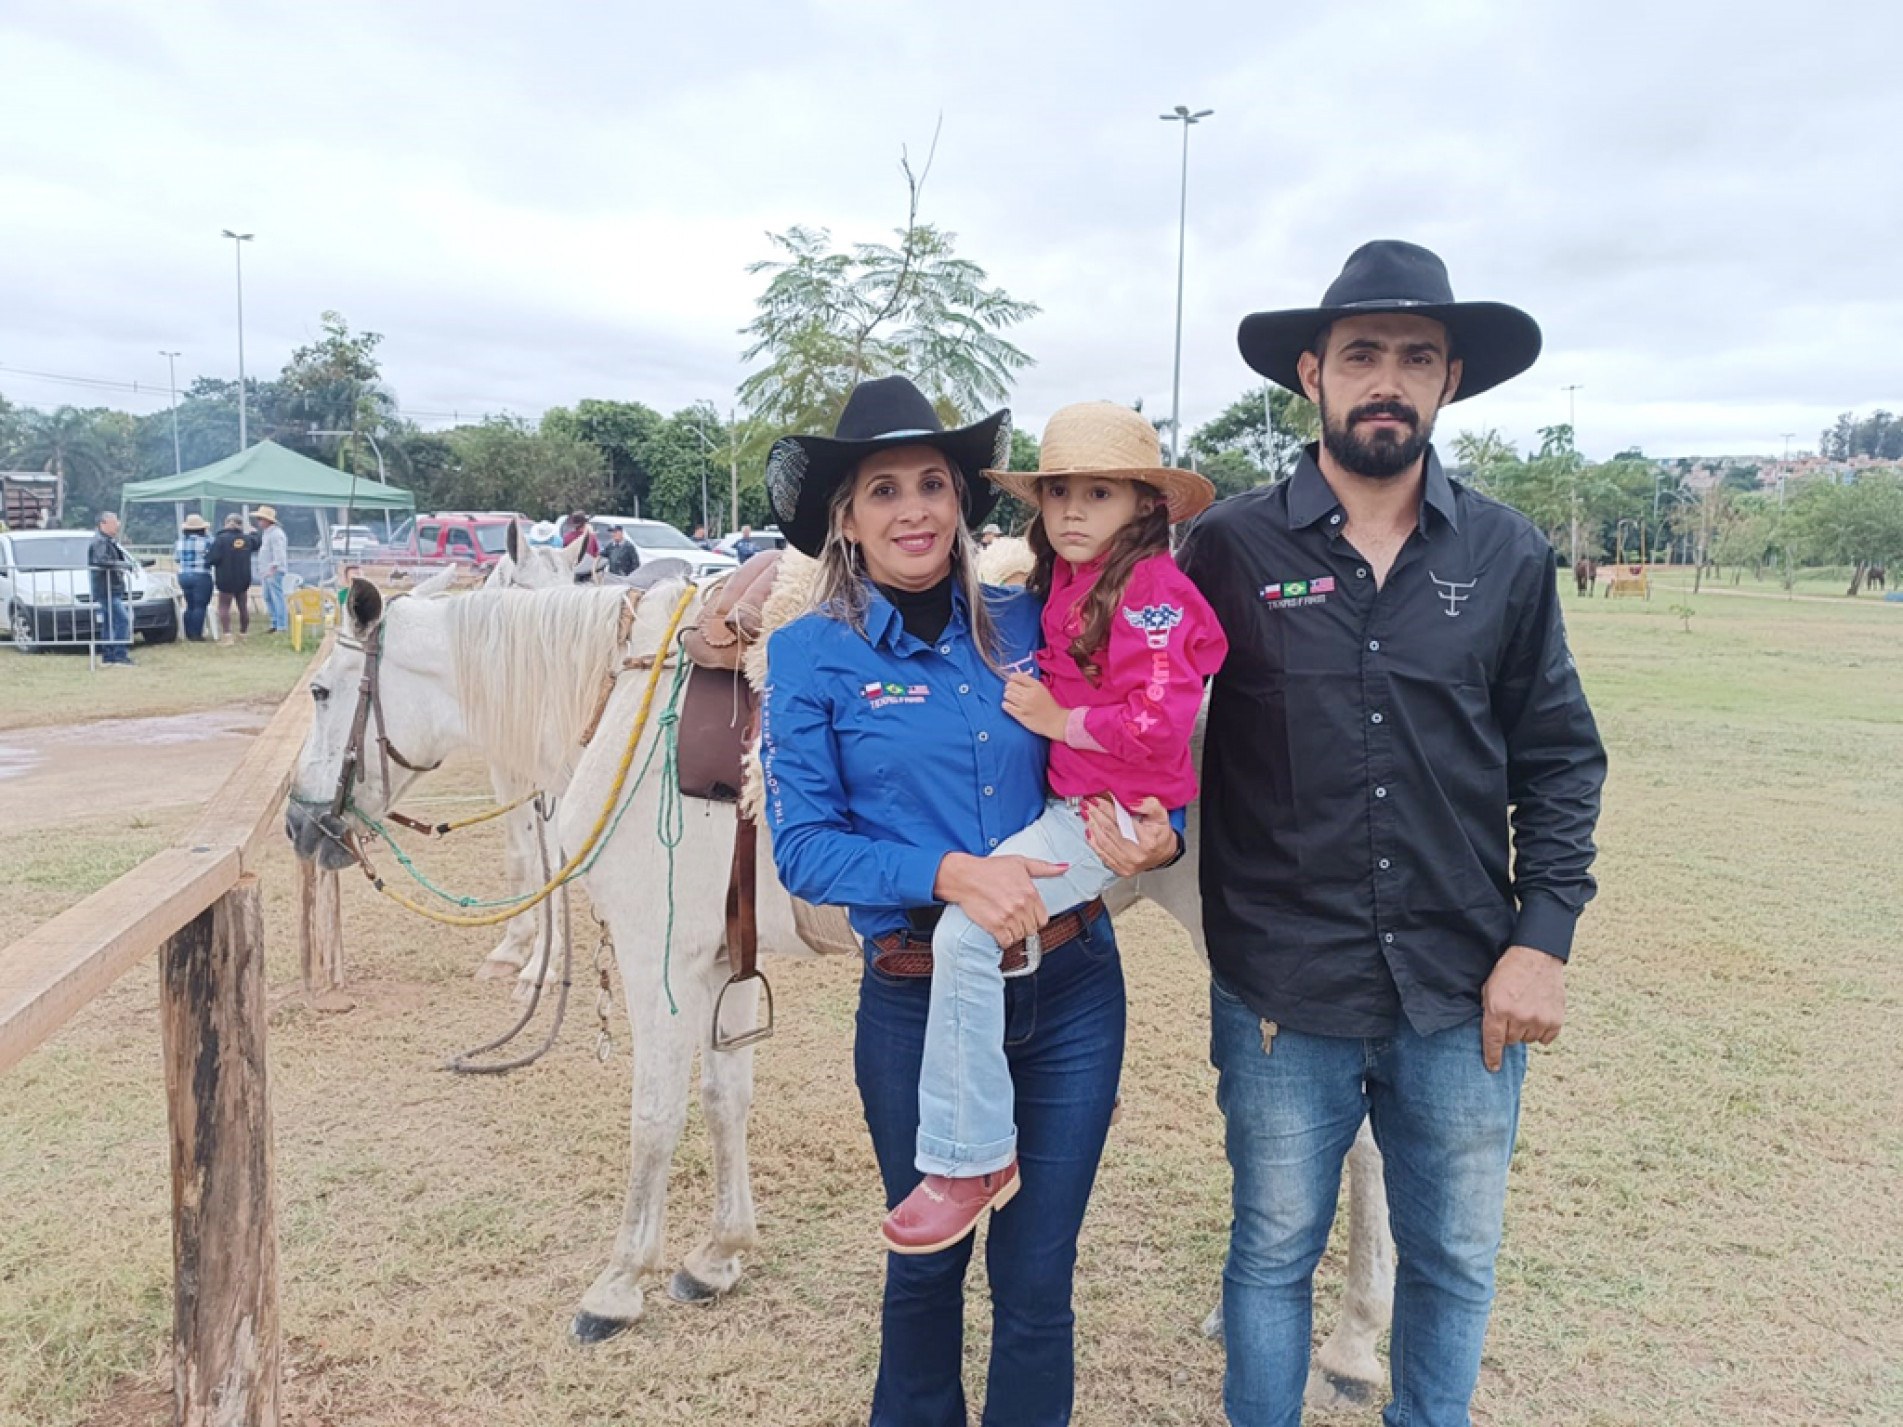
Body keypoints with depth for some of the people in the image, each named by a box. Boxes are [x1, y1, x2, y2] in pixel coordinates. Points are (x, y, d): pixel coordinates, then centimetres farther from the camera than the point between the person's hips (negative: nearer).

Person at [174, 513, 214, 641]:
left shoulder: (180, 541, 5)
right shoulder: (206, 541, -12)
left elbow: (175, 559, 11)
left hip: (183, 576, 6)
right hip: (201, 577, -6)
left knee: (190, 605, 16)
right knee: (200, 606, -3)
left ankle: (189, 634, 18)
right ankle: (197, 635, -6)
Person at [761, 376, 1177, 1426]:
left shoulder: (1026, 625, 1)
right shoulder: (809, 656, -6)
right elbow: (800, 845, -10)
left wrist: (1154, 835, -13)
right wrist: (946, 873, -25)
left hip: (1073, 985, 2)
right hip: (919, 999, -1)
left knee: (1038, 1274, 14)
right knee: (927, 1262, 20)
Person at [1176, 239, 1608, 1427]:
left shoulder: (1508, 556, 0)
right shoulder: (1230, 547, -6)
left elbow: (1561, 759, 3)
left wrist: (1544, 940, -3)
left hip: (1465, 993, 2)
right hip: (1282, 992, -2)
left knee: (1456, 1261, 19)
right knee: (1275, 1252, 17)